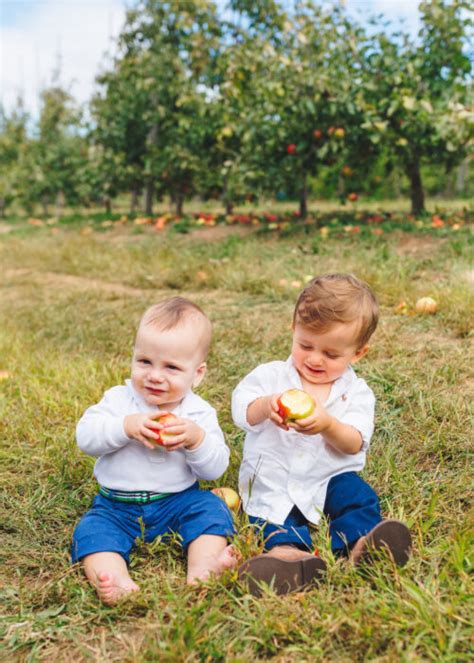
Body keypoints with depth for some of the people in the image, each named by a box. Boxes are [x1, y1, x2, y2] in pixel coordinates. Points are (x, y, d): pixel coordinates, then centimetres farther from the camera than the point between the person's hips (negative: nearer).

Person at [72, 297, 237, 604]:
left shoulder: (200, 413, -3)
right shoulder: (119, 398, -2)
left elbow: (215, 468, -8)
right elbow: (86, 437, -13)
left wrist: (196, 438, -27)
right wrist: (126, 427, -28)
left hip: (178, 501, 0)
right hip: (116, 505, 0)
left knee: (211, 507, -21)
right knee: (92, 529, -23)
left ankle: (201, 571, -35)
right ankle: (118, 583, -44)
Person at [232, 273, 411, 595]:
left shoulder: (356, 391, 3)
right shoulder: (271, 375, 3)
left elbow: (355, 444, -9)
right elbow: (241, 409, -10)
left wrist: (329, 425, -31)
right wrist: (265, 406, -33)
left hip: (329, 478, 2)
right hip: (273, 480, -1)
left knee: (358, 495, -23)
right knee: (271, 508, -27)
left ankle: (359, 544, -46)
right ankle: (289, 551, -53)